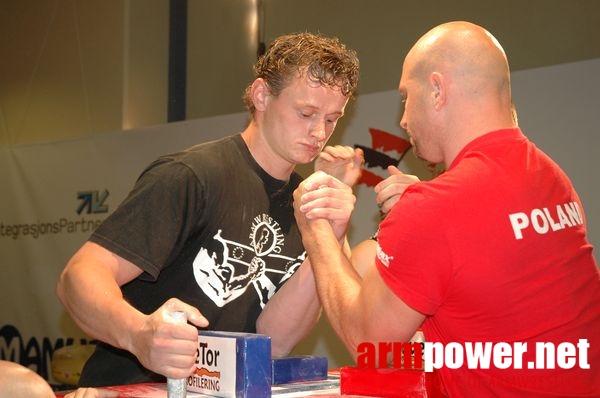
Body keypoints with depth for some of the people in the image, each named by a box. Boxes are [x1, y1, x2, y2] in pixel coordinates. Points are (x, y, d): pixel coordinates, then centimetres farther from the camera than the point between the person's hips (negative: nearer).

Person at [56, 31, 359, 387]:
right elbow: (79, 277, -18)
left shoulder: (303, 201, 5)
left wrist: (326, 244, -17)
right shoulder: (192, 175, -13)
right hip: (131, 387, -4)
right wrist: (138, 333, -36)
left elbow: (273, 341, -4)